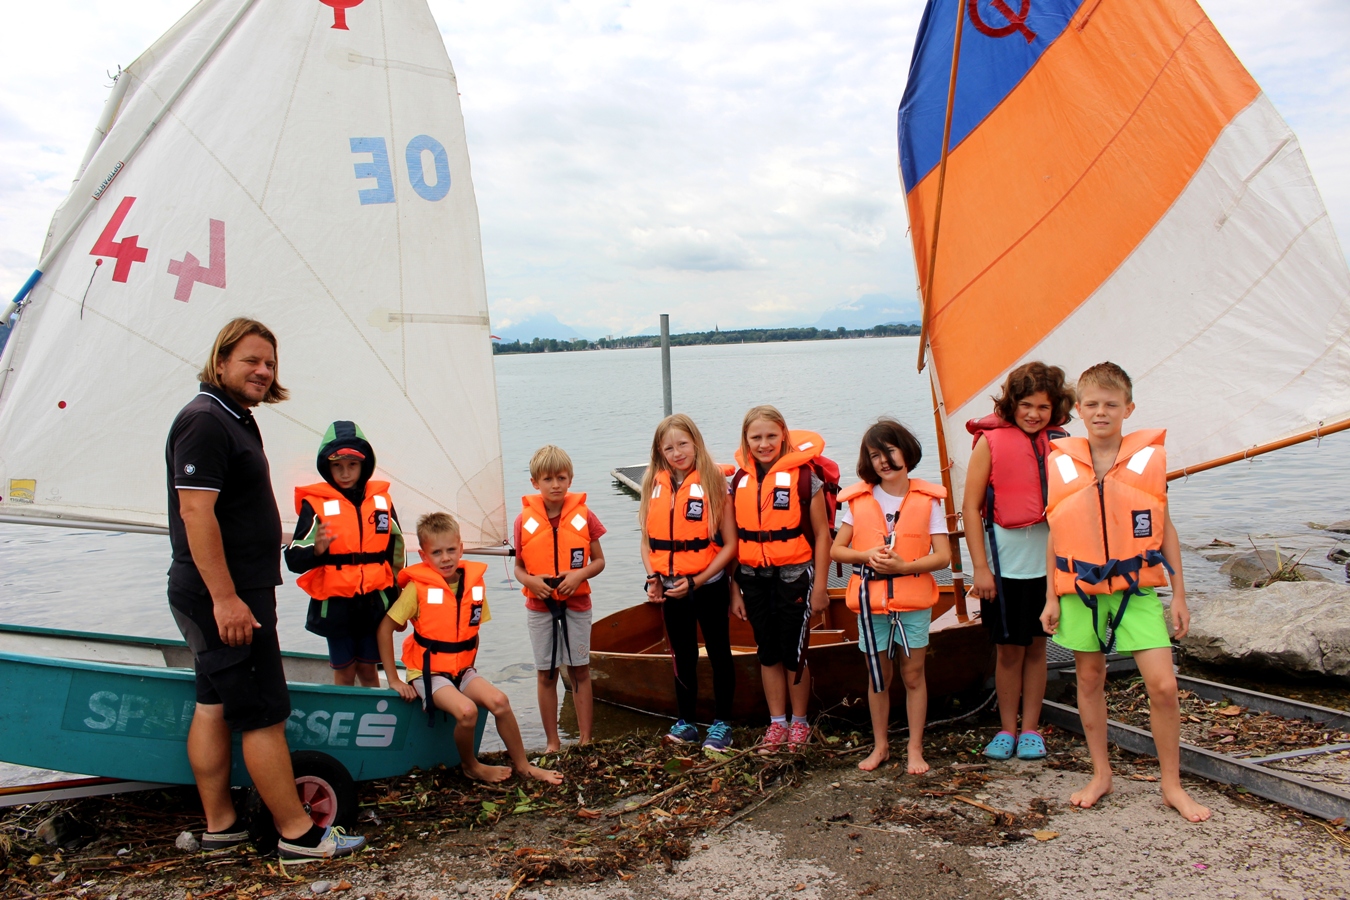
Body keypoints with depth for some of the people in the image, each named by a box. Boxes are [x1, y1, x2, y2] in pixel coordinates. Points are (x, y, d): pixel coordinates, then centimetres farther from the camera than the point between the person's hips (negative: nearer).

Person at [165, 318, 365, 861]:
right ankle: (298, 836, 2)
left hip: (230, 593, 11)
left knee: (214, 706, 14)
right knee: (264, 714, -5)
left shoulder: (236, 419, 16)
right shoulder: (205, 420, -17)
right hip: (225, 596, -11)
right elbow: (195, 512, -24)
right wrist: (226, 597, -26)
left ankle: (220, 826, 23)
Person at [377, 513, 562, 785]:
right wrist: (393, 680, -13)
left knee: (499, 701, -18)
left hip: (462, 669, 4)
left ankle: (522, 765, 1)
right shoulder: (418, 587, -13)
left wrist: (469, 666, 6)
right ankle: (470, 766, 0)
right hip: (428, 671, -4)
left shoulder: (474, 582, -1)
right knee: (466, 710, -28)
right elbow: (384, 629, -12)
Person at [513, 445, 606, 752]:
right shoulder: (525, 520, -4)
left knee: (580, 671, 6)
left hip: (577, 604, 0)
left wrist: (579, 575, -18)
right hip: (539, 606, 1)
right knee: (546, 674, 8)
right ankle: (552, 742, 19)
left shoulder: (583, 516, -5)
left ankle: (585, 739, 17)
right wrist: (531, 581, -17)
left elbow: (599, 561, 1)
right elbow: (518, 567, 4)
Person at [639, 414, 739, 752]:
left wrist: (696, 581, -16)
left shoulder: (713, 483, -10)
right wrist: (652, 577, -8)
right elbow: (647, 540, 6)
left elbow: (730, 544, -11)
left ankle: (721, 724, 22)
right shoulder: (653, 486, 1)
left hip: (709, 587, -4)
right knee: (683, 657, 17)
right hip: (670, 590, 4)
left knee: (718, 654, 10)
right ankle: (686, 722, 30)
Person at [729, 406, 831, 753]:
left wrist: (820, 587, -7)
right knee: (768, 652, 12)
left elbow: (821, 534, -5)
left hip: (794, 576, -4)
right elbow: (732, 539, 7)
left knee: (793, 652, 2)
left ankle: (800, 722, 21)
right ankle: (777, 723, 24)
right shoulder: (738, 481, 5)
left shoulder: (803, 476, -8)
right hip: (754, 579, 4)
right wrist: (734, 589, 5)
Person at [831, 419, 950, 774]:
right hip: (871, 599, 2)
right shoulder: (859, 499, 2)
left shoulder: (927, 499, -2)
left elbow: (943, 555, -6)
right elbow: (836, 550, 3)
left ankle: (915, 749, 16)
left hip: (914, 599, -1)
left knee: (913, 674, 5)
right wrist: (867, 555, -15)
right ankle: (880, 745, 25)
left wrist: (903, 566, -21)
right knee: (877, 676, 11)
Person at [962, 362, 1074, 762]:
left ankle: (1031, 729, 22)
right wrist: (980, 566, -10)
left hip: (1047, 560, 3)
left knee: (1037, 646, 10)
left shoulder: (1059, 442, 4)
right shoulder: (991, 441, -6)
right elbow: (970, 507, -6)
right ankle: (1007, 729, 21)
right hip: (1005, 562, -3)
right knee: (1009, 650, 6)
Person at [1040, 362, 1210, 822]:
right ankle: (1101, 775, 28)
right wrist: (1051, 598, 5)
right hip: (1081, 592, 1)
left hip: (1137, 589, -1)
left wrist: (1179, 594, 4)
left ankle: (1172, 785, 12)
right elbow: (1056, 536, 6)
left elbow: (1164, 529, 5)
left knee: (1163, 685, -7)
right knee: (1090, 681, 11)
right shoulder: (1061, 463, 0)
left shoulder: (1149, 457, -2)